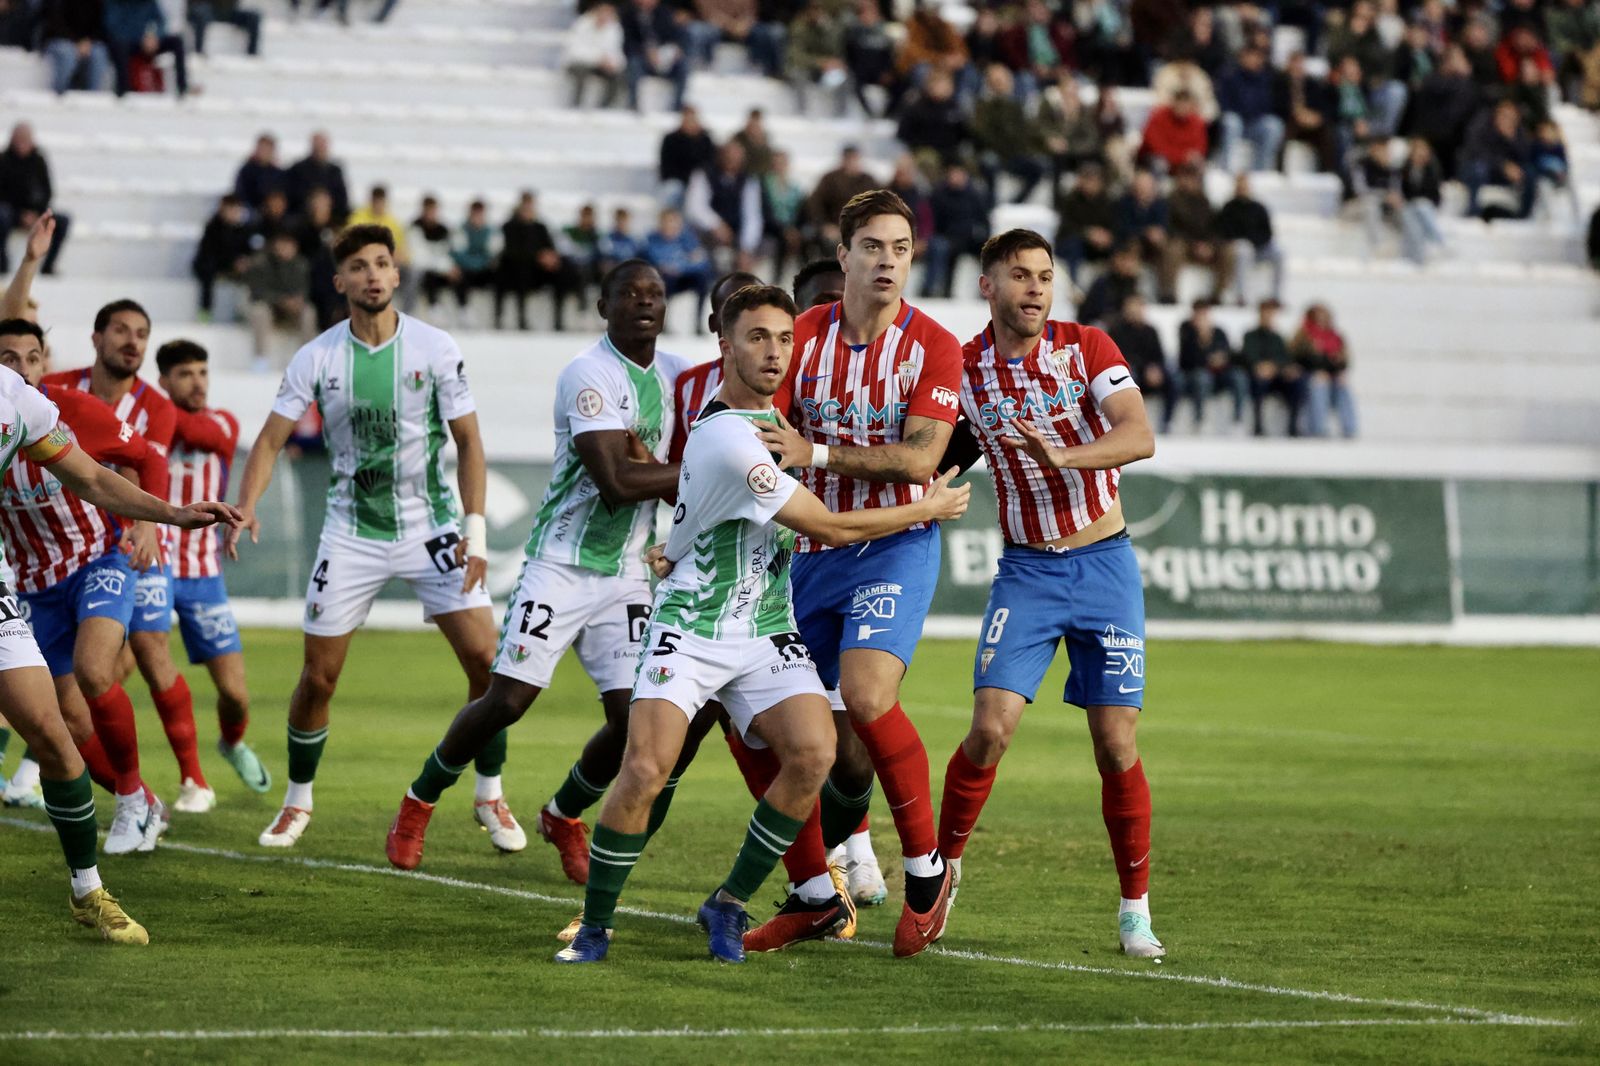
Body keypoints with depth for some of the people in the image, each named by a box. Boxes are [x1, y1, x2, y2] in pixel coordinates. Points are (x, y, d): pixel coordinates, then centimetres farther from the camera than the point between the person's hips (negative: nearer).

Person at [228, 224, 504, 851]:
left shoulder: (435, 348, -6)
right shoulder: (317, 358, -4)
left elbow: (467, 442, -2)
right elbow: (272, 440, -3)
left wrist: (475, 528, -11)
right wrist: (246, 507, -20)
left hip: (432, 527, 0)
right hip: (351, 534, 0)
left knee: (485, 659, -11)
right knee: (318, 677, 0)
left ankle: (491, 798, 6)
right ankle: (298, 802, 20)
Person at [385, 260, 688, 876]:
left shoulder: (677, 375, 9)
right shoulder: (590, 374, -15)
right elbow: (616, 480, -23)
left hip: (629, 576, 6)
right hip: (563, 564, -6)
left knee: (633, 720, -4)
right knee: (507, 701, -10)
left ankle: (564, 815, 24)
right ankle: (419, 802, 15)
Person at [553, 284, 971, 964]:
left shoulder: (771, 418, 11)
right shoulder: (730, 439, -19)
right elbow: (831, 529, -13)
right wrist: (929, 509, -2)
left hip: (767, 635, 7)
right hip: (692, 629, -7)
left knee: (813, 753, -19)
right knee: (645, 773, -22)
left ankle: (731, 905, -2)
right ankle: (594, 927, -1)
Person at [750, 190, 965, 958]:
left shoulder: (933, 346, -6)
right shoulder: (803, 335, 3)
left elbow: (919, 459, -15)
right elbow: (762, 436, 1)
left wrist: (815, 452, -24)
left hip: (895, 548, -4)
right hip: (811, 549, 4)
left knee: (867, 696, -25)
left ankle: (926, 867, -7)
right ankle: (811, 894, 18)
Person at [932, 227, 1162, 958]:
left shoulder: (1087, 348, -5)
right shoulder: (963, 369, -1)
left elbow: (1140, 437, -19)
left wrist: (1063, 456, -34)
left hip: (1105, 563, 0)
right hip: (1026, 569, 1)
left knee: (1116, 745, -3)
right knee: (990, 728, -14)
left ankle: (1135, 910, 9)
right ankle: (943, 870, 7)